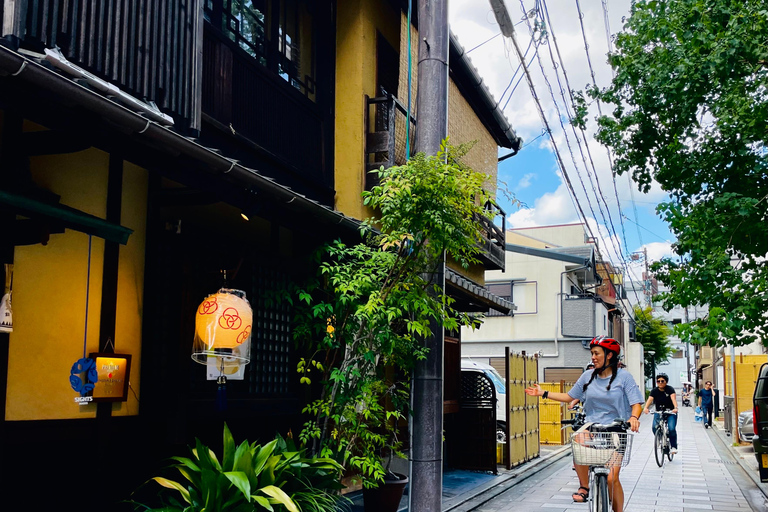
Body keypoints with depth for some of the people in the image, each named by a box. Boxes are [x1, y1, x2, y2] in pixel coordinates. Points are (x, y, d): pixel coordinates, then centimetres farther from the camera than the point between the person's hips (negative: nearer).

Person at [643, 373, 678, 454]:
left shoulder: (670, 389, -9)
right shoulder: (655, 391, -3)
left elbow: (673, 398, -26)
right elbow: (650, 399, -18)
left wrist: (675, 408, -46)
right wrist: (645, 408, -38)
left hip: (670, 412, -2)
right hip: (658, 412, 2)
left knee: (671, 429, -20)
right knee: (655, 428, -19)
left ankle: (674, 446, 0)